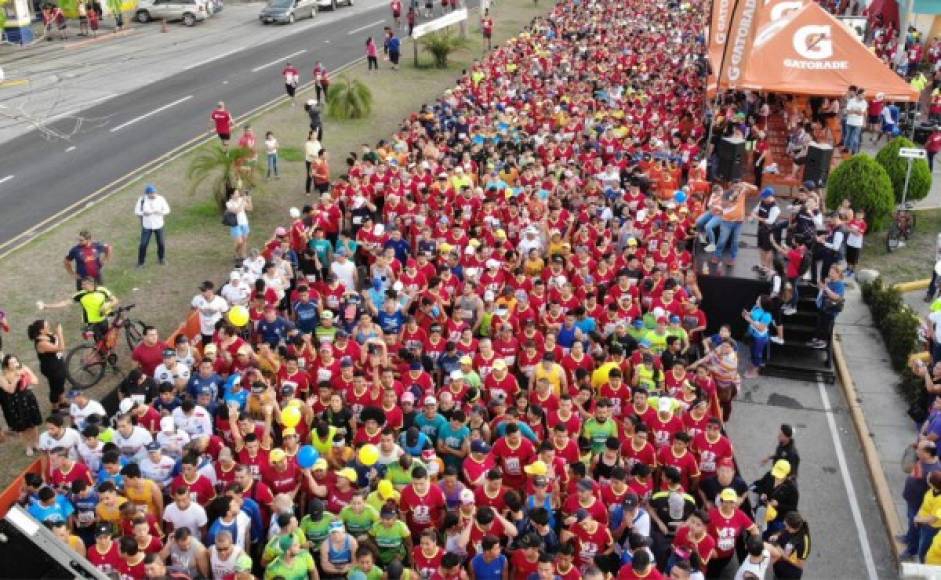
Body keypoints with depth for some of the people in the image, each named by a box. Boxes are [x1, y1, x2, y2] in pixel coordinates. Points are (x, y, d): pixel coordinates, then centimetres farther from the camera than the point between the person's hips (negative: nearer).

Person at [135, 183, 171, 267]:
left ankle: (161, 258, 33)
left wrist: (159, 212, -23)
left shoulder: (161, 199, -9)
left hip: (158, 225, 1)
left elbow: (167, 210, -3)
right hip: (146, 226, -1)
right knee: (143, 244, -3)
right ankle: (141, 262, 11)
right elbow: (137, 211, -4)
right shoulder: (142, 200, -11)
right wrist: (144, 213, -24)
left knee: (161, 243, 9)